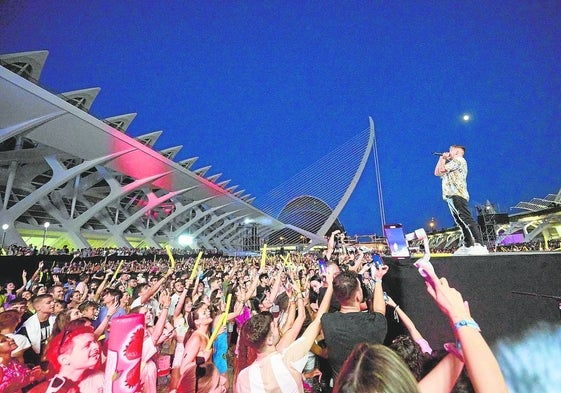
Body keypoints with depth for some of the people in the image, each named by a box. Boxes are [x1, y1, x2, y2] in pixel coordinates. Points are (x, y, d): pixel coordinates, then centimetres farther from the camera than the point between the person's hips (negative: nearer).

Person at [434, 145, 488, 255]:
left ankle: (479, 245, -23)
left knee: (467, 220, -18)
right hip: (451, 196, 10)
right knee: (461, 223, 6)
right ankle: (468, 246, 8)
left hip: (457, 195, -10)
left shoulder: (459, 160, 1)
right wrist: (442, 158, 23)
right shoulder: (452, 164, 29)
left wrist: (443, 159, 11)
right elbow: (436, 173, 22)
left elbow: (440, 170, -7)